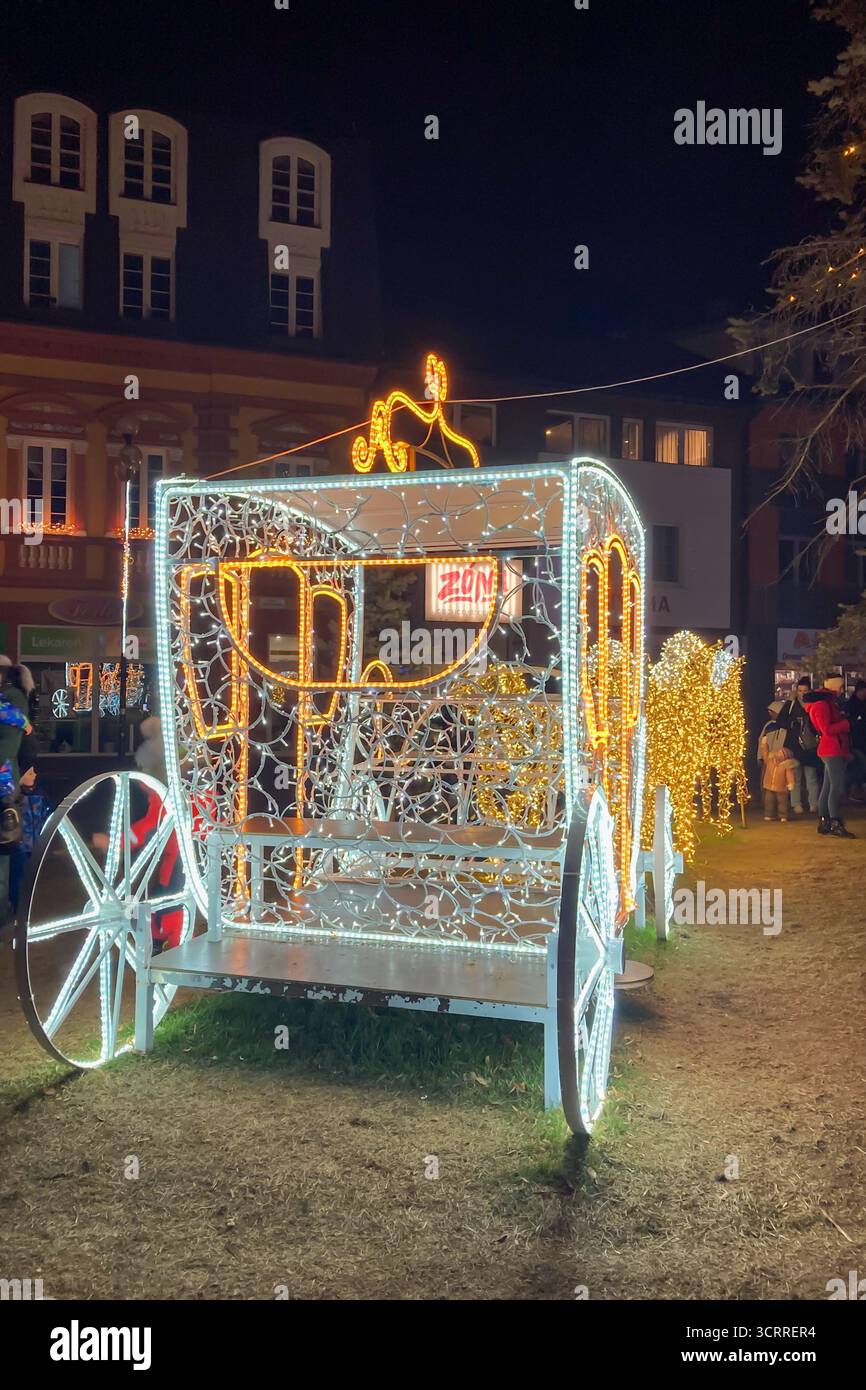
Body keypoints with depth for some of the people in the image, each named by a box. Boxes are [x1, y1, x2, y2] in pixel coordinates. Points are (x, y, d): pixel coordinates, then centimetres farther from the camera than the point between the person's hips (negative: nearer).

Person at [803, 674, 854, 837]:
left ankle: (823, 823, 14)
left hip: (836, 749, 10)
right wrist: (848, 723, -16)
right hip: (832, 750, -10)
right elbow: (827, 729, -20)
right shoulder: (821, 703, -13)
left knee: (828, 787, 11)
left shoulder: (829, 701, 18)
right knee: (837, 787, -11)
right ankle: (836, 824, -12)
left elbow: (835, 724, 15)